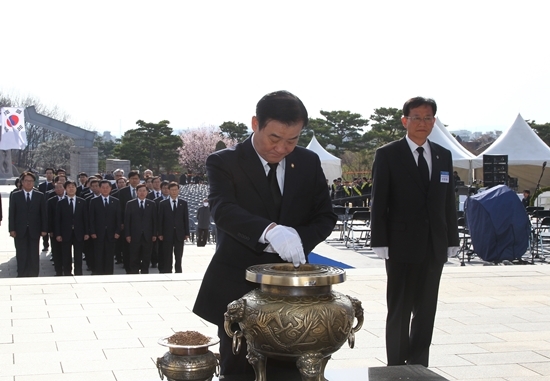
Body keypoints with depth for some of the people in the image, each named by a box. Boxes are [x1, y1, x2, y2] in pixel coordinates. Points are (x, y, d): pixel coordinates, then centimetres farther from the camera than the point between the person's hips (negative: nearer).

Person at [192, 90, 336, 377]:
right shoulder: (224, 163, -7)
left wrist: (298, 239, -17)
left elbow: (325, 217, 6)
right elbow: (223, 209, -24)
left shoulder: (309, 163, 6)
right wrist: (270, 230, -43)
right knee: (238, 371, 7)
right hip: (238, 288, -3)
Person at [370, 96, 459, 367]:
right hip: (402, 246, -4)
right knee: (399, 310, 4)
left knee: (426, 310, 10)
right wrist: (380, 242, -11)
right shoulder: (387, 155, -3)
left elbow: (448, 201, 12)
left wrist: (452, 240, 8)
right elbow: (378, 203, -6)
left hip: (434, 247, 4)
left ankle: (419, 366, 20)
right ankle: (397, 368, 14)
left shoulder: (444, 156, 10)